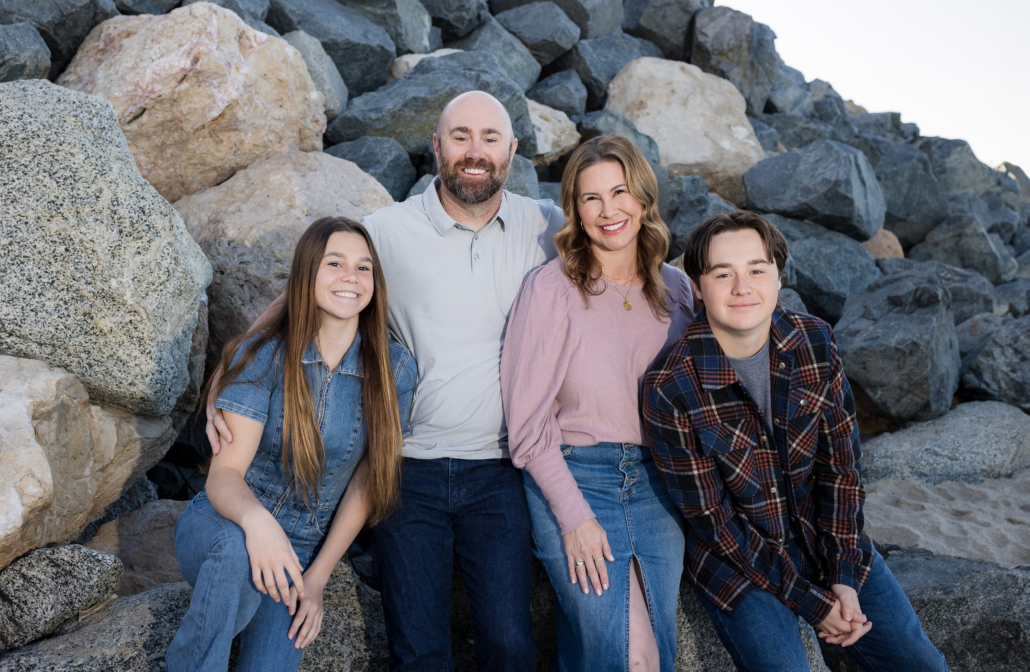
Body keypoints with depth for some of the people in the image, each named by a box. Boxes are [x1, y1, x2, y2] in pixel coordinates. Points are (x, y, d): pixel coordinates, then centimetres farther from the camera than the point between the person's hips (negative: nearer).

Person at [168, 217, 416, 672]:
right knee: (238, 550, -36)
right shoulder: (263, 355, -13)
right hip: (220, 527, -1)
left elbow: (367, 481, -1)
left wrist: (316, 579, -4)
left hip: (301, 552, 1)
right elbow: (224, 473, -17)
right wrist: (255, 518, -40)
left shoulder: (393, 370, -7)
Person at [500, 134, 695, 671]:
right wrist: (575, 516, -12)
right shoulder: (550, 288, -10)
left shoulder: (675, 287, 5)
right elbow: (528, 421, -10)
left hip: (658, 484, 5)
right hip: (574, 480, -4)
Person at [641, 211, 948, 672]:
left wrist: (845, 577, -9)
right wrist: (810, 601, -14)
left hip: (824, 535, 4)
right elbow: (711, 519, -16)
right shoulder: (669, 389, -22)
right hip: (736, 561, -4)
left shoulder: (815, 341, -9)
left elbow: (841, 464, -3)